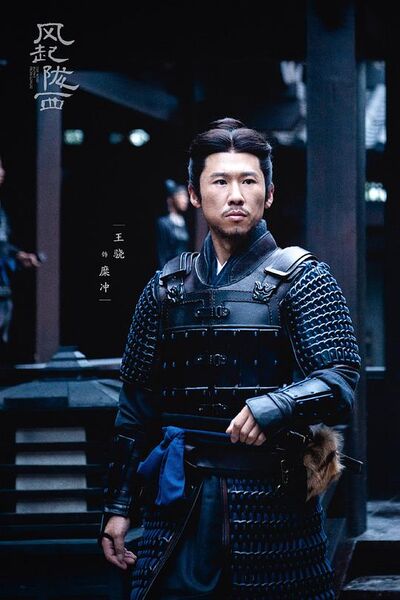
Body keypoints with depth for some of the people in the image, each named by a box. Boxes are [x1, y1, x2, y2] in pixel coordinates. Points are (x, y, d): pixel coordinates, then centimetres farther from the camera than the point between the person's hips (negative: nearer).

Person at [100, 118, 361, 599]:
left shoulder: (302, 279, 1)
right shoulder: (166, 288, 11)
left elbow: (340, 382, -10)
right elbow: (137, 406, 15)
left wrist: (272, 408, -28)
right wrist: (118, 505, 12)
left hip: (271, 496, -3)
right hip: (179, 495, 3)